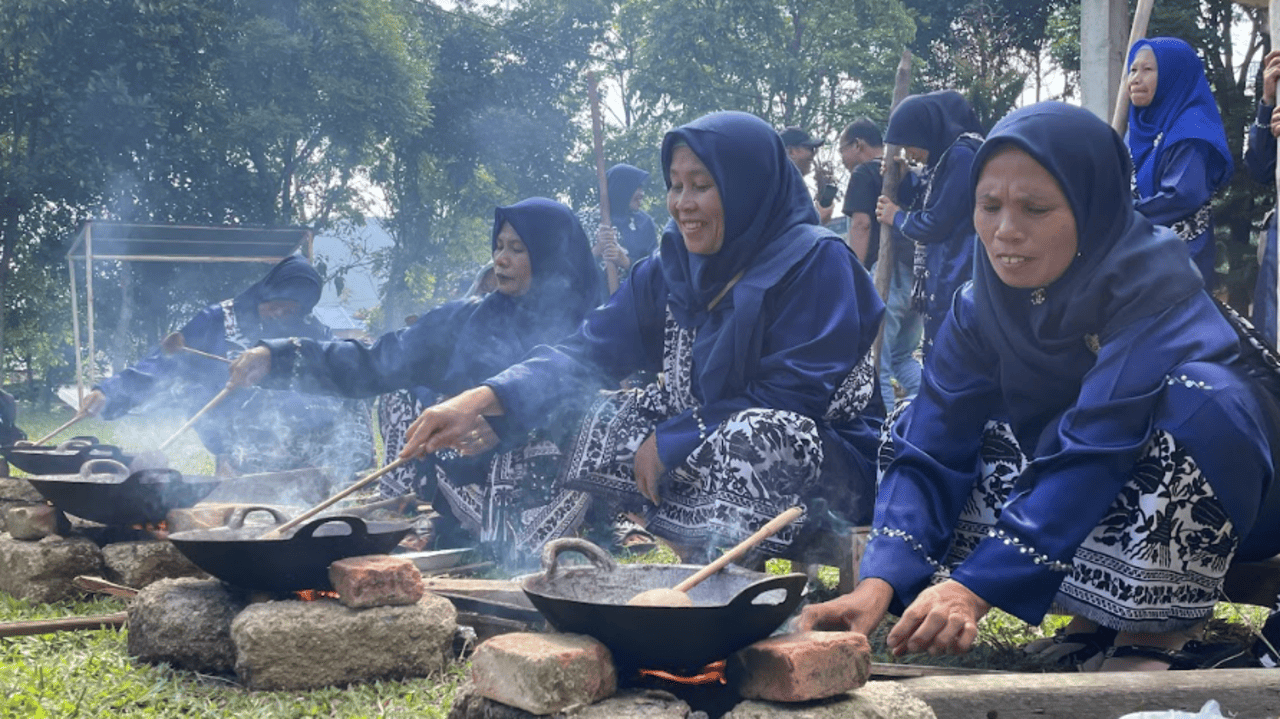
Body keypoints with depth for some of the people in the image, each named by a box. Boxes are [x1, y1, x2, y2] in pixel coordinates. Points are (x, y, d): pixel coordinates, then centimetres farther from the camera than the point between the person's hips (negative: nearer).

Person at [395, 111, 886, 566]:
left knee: (760, 434, -37)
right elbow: (590, 350, -3)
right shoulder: (671, 269, 5)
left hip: (828, 466, -6)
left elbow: (795, 399, -20)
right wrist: (485, 398, -20)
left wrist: (671, 441, -17)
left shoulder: (815, 262, -14)